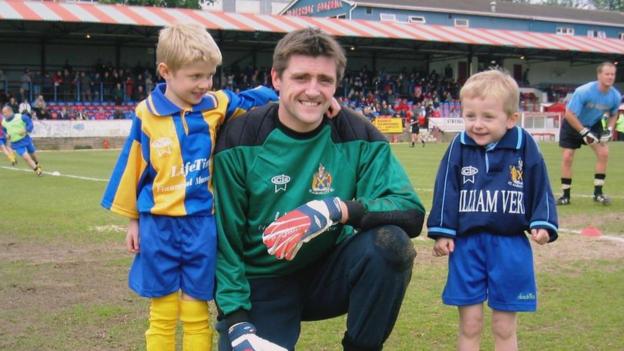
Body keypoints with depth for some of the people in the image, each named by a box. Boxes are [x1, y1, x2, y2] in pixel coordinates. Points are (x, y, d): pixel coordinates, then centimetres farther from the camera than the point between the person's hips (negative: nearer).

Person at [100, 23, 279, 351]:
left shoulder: (218, 105, -4)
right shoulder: (146, 115, -5)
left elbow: (259, 99, 5)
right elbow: (133, 168, 4)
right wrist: (133, 220, 10)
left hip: (202, 225, 1)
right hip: (159, 227, 0)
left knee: (197, 315, 10)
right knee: (162, 315, 10)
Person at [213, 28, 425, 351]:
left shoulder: (356, 135, -10)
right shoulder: (240, 139, -12)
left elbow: (411, 209, -20)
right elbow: (224, 238, -9)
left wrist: (337, 209, -36)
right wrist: (236, 321, -16)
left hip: (329, 273, 1)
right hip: (262, 282, 0)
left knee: (390, 242, -27)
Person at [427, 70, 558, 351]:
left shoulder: (525, 147, -4)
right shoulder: (459, 147, -3)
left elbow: (541, 189, 3)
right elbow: (446, 190, 1)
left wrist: (542, 223, -6)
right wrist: (442, 232, -1)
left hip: (510, 246, 0)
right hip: (467, 244, 1)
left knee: (504, 327, 9)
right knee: (469, 325, 8)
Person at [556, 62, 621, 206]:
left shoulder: (615, 96, -18)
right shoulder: (583, 92, -33)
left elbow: (613, 115, 4)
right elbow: (569, 114, -29)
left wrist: (609, 129, -14)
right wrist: (584, 132, -30)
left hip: (594, 124, 4)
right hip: (572, 124, -3)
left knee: (603, 153, -11)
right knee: (567, 157, -6)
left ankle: (598, 193, -1)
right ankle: (566, 195, 6)